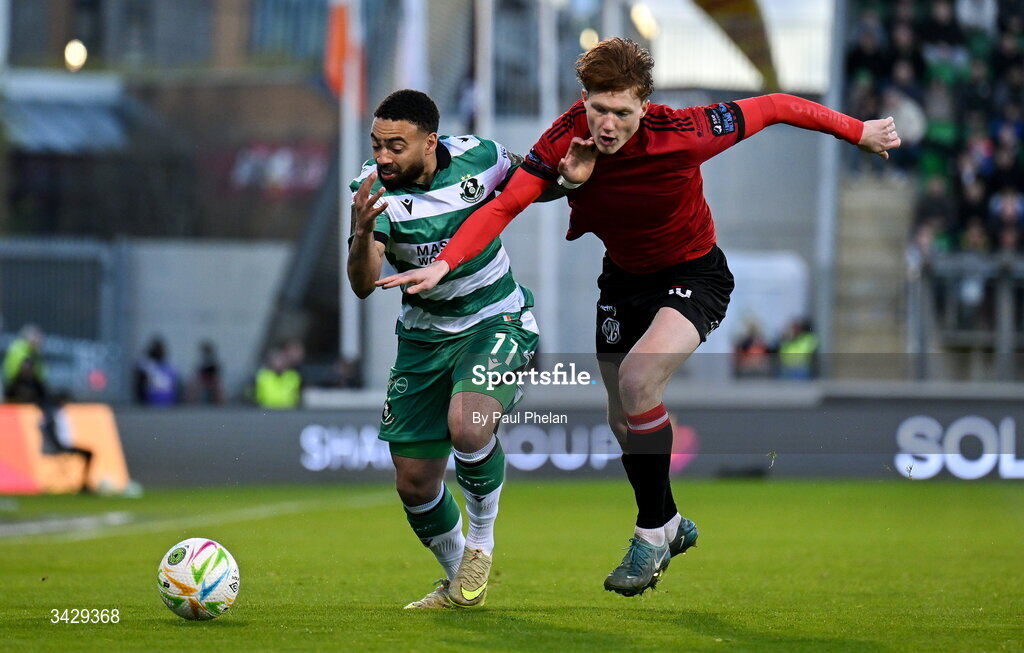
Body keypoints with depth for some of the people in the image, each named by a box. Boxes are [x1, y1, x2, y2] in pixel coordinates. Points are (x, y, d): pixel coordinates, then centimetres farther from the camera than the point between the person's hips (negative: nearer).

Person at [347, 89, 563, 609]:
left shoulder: (477, 157, -15)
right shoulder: (374, 189, -16)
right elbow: (362, 284, -28)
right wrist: (363, 230, -48)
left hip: (495, 320, -3)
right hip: (424, 334, 3)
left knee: (466, 427, -31)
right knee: (414, 483, 3)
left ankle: (481, 542, -4)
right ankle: (459, 584, 30)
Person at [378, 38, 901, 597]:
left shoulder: (683, 134, -31)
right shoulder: (568, 137, -23)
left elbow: (774, 108, -19)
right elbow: (504, 205, -22)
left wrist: (860, 132, -8)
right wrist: (442, 264, -37)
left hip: (694, 274, -5)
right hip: (624, 276, 5)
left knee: (637, 377, -29)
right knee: (623, 421, 12)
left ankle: (653, 531, -10)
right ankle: (671, 526, 40)